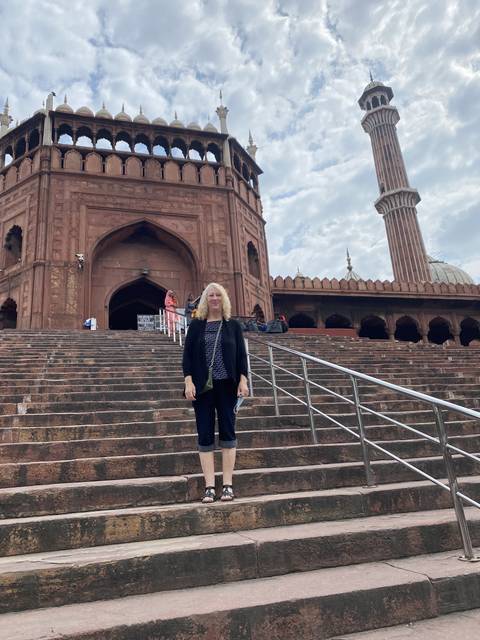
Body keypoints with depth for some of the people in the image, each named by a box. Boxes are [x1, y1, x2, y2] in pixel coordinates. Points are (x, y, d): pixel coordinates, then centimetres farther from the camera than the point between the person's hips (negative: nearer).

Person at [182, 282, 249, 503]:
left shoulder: (233, 325, 6)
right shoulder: (196, 325, 6)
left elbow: (241, 354, 4)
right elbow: (187, 354, 2)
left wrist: (243, 380, -6)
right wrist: (188, 381, -8)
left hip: (227, 385, 0)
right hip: (202, 386, 0)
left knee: (227, 432, 2)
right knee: (205, 435, 1)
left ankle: (227, 484, 11)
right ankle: (209, 486, 8)